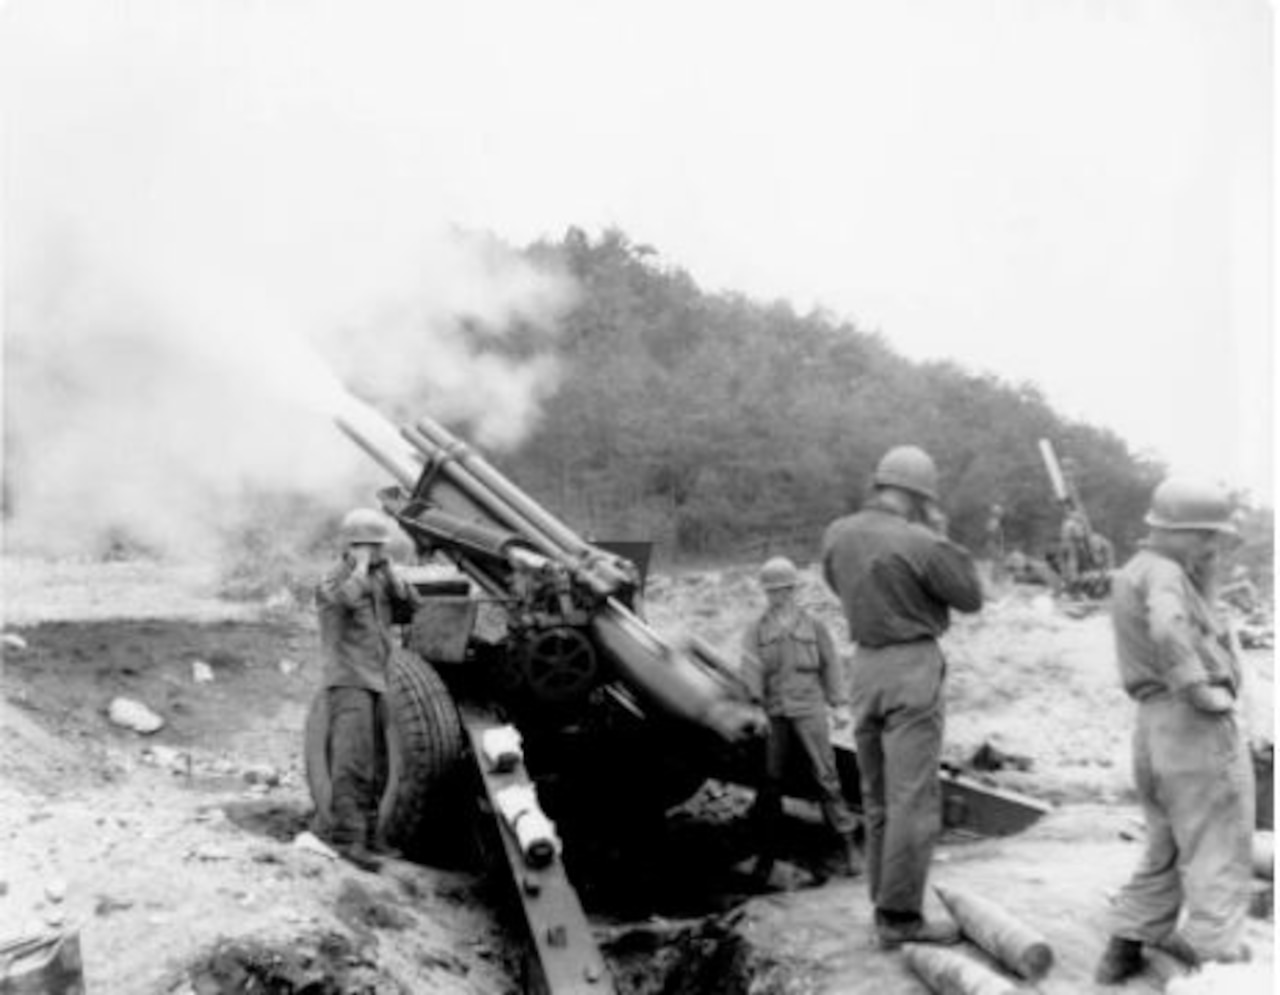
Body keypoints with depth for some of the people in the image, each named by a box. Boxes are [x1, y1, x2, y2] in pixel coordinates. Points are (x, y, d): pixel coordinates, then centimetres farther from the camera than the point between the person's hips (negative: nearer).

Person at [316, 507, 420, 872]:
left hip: (374, 683, 8)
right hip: (347, 681, -8)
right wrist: (362, 564, -17)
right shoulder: (332, 582, -8)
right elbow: (347, 598, -31)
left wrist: (388, 568, -5)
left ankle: (368, 833, 19)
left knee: (374, 765, 11)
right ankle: (347, 837, -20)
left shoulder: (378, 578, 15)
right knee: (353, 761, -17)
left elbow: (410, 601, 5)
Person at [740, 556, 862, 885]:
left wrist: (838, 704, 5)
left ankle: (847, 843, 4)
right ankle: (767, 852, 8)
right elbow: (751, 670, -1)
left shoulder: (813, 626, 11)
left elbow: (829, 664, 11)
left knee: (826, 777, -3)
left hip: (808, 710, -1)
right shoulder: (756, 630, 9)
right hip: (773, 713, 1)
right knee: (769, 781, 0)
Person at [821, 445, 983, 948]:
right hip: (912, 668, -7)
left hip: (864, 666, 7)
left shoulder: (837, 535, 2)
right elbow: (970, 596, -3)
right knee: (913, 798, -2)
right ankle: (900, 916, 0)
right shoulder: (919, 543, -15)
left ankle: (885, 904, 23)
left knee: (878, 798, 15)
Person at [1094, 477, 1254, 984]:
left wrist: (1202, 573, 12)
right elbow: (1168, 632, -32)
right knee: (1219, 860, 0)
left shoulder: (1130, 575, 17)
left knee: (1165, 855, 20)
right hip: (1200, 729, -9)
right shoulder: (1162, 573, -13)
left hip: (1154, 731, 9)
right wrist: (1201, 690, -23)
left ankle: (1123, 951, 21)